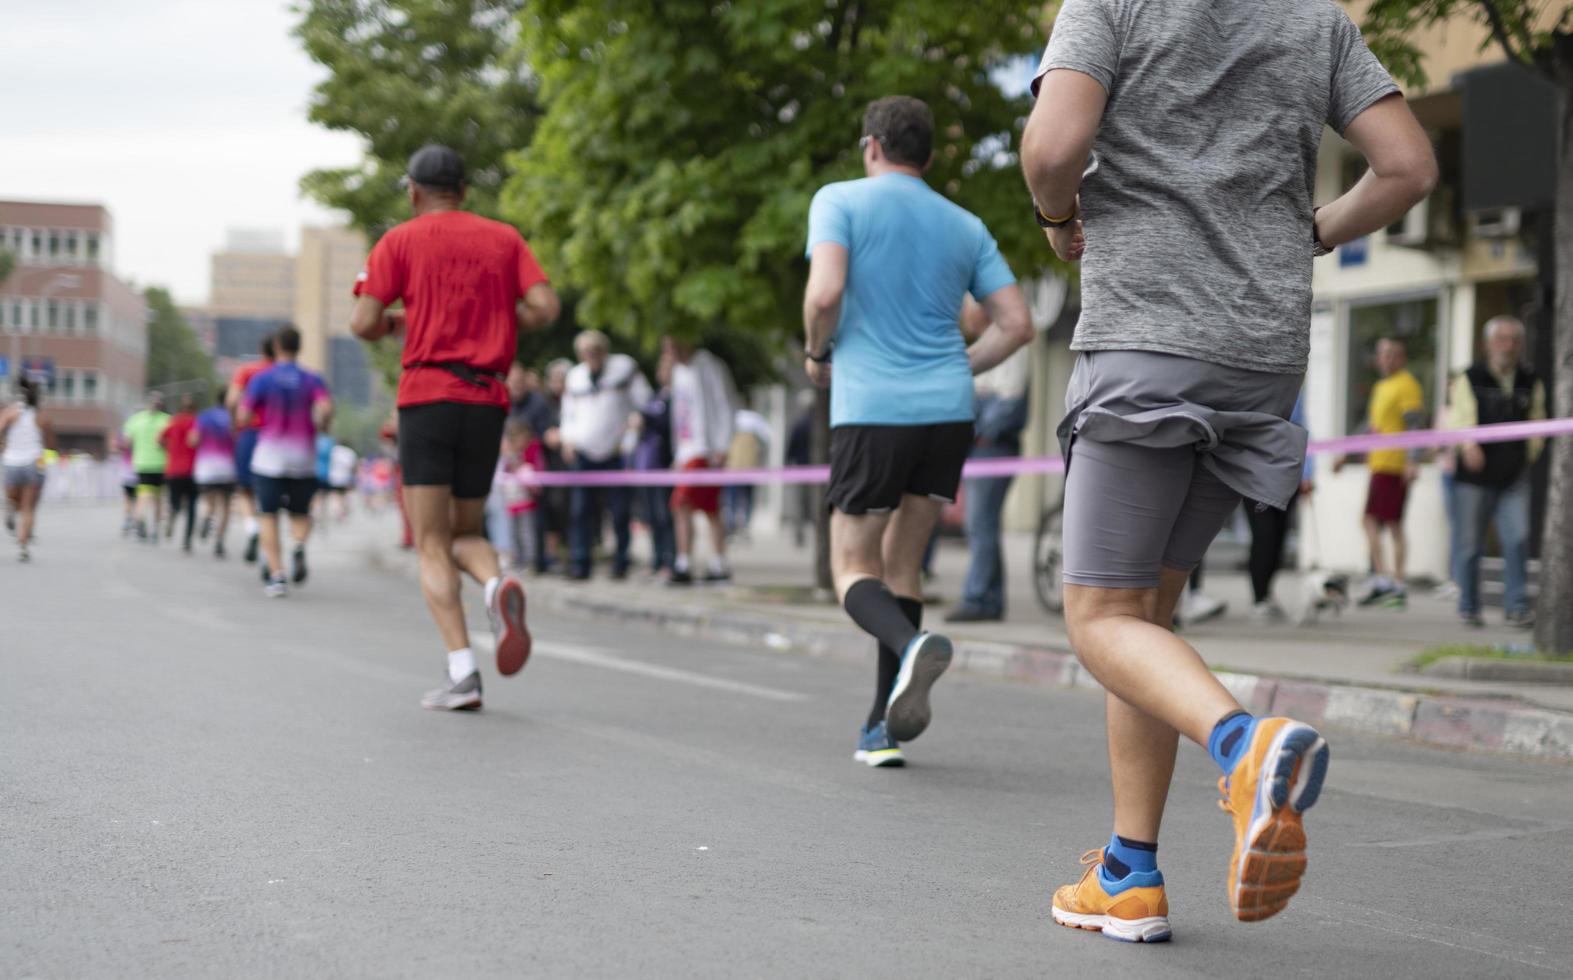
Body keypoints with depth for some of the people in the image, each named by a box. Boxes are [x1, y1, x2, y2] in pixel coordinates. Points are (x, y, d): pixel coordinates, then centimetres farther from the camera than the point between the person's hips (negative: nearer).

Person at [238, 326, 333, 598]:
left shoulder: (261, 379, -1)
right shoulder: (313, 380, 3)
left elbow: (243, 418, -6)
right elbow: (326, 408, -15)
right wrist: (319, 427, 5)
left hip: (269, 459, -2)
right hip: (304, 461, 2)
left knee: (268, 517, 7)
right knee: (300, 514, 16)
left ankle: (276, 575, -7)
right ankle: (299, 547, -17)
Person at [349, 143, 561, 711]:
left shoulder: (400, 241, 3)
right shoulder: (504, 238, 12)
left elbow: (363, 323, -4)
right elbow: (544, 307, -1)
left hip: (427, 395, -3)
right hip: (488, 402, 3)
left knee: (431, 547, 0)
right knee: (465, 534, 17)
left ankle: (462, 670, -14)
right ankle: (498, 586, -18)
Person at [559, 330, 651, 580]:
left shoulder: (625, 367, 2)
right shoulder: (574, 377, 13)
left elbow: (643, 403, 2)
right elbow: (568, 412, 21)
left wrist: (631, 437, -6)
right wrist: (568, 439, 5)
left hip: (617, 451, -3)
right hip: (583, 454, 3)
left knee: (620, 510, -3)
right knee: (580, 510, -4)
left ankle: (621, 562, 5)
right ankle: (579, 563, -2)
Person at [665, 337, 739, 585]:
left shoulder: (708, 367, -6)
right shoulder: (679, 371, 19)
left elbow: (724, 408, -9)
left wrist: (721, 448, -14)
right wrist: (677, 455, 21)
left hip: (706, 450, -8)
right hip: (686, 451, 8)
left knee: (683, 504, -16)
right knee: (710, 510, 9)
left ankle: (684, 566, -18)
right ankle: (719, 567, 13)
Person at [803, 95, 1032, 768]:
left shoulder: (840, 200, 2)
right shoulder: (965, 227, 14)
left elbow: (825, 292, -14)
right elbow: (1016, 324, 8)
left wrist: (817, 353, 5)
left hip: (870, 410, -4)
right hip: (949, 412, 4)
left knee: (854, 573, 4)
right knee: (900, 568, 14)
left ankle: (911, 646, -29)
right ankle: (884, 729, 11)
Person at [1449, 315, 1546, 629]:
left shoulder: (1531, 383, 9)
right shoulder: (1470, 380, -2)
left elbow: (1536, 424, 19)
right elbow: (1458, 417, -14)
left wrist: (1528, 456, 9)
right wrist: (1468, 445, -32)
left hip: (1514, 477, 2)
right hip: (1475, 477, -2)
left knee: (1518, 539, -10)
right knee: (1471, 544, 4)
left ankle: (1516, 606, -4)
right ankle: (1468, 607, 17)